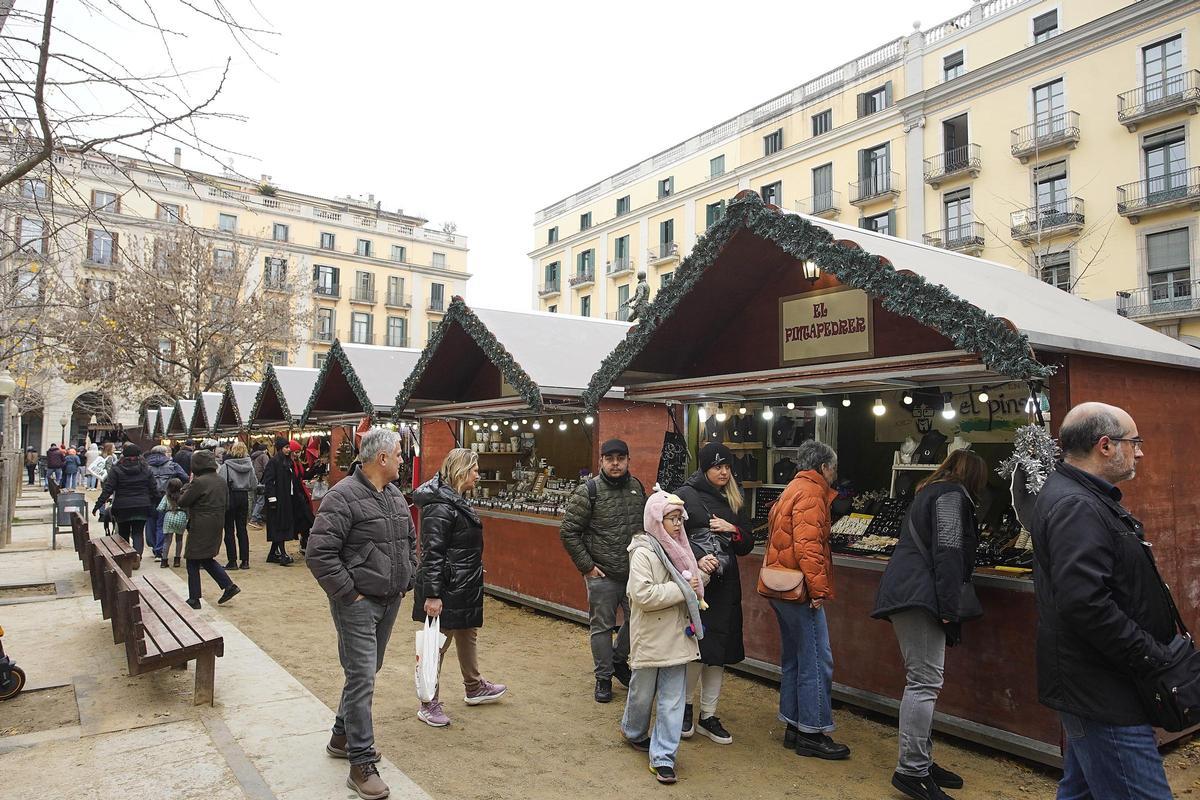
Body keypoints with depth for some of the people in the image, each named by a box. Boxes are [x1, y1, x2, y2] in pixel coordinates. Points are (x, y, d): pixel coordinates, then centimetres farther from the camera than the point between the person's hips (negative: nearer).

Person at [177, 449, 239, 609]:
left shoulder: (199, 482, -18)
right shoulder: (221, 482, 7)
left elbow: (182, 502, -11)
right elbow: (226, 504, 14)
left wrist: (189, 485, 0)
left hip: (200, 528, -8)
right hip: (217, 525, 8)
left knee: (193, 562, 4)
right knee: (206, 559, 20)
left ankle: (194, 599, 10)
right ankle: (229, 585, 11)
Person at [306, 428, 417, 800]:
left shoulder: (395, 495, 9)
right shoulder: (344, 496, -18)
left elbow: (410, 541, 22)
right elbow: (318, 553, -22)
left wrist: (406, 582, 13)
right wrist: (349, 593, -18)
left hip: (390, 602, 8)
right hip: (357, 603, -8)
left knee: (366, 672, 19)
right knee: (362, 678, -6)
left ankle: (342, 737, 37)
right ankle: (362, 763, 4)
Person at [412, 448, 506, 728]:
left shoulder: (456, 500, 11)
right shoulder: (440, 506, -22)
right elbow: (432, 553, -25)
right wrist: (432, 594, -27)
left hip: (464, 587, 11)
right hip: (446, 589, -11)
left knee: (468, 635, 23)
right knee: (438, 643, 2)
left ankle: (474, 688, 41)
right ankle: (429, 704, 16)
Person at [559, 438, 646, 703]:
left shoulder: (637, 488, 4)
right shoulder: (588, 491, -12)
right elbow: (568, 532, -10)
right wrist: (586, 566, -10)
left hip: (635, 572, 5)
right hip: (602, 575, -4)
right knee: (602, 627, 8)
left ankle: (619, 660, 39)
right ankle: (603, 677, 26)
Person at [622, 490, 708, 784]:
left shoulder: (679, 548, 7)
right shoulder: (644, 552, -16)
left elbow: (691, 585, 22)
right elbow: (642, 595, -25)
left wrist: (701, 574, 0)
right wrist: (682, 589, -21)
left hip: (677, 636, 6)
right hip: (650, 637, -5)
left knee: (673, 700, 5)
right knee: (643, 691, 15)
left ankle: (663, 757, 13)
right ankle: (633, 732, 42)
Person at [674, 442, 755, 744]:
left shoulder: (736, 502, 13)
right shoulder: (686, 495, -4)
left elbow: (747, 546, 14)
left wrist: (733, 530, -5)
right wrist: (697, 558, -23)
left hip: (725, 585, 5)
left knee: (719, 650, 8)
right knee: (697, 646, -5)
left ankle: (708, 715, 22)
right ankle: (685, 704, 20)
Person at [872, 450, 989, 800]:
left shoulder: (932, 491, 24)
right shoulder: (952, 495, -5)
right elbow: (948, 553, -15)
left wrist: (947, 607, 32)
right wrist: (950, 608, -17)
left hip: (907, 594, 10)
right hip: (919, 596, -10)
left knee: (921, 681, 13)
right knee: (925, 682, -9)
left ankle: (920, 762, 19)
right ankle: (911, 771, -7)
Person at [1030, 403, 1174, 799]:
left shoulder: (1087, 499, 13)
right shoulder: (1075, 506, -21)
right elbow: (1085, 603, -31)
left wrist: (1160, 649, 17)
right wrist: (1155, 657, -20)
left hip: (1092, 688, 11)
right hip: (1103, 693, -11)